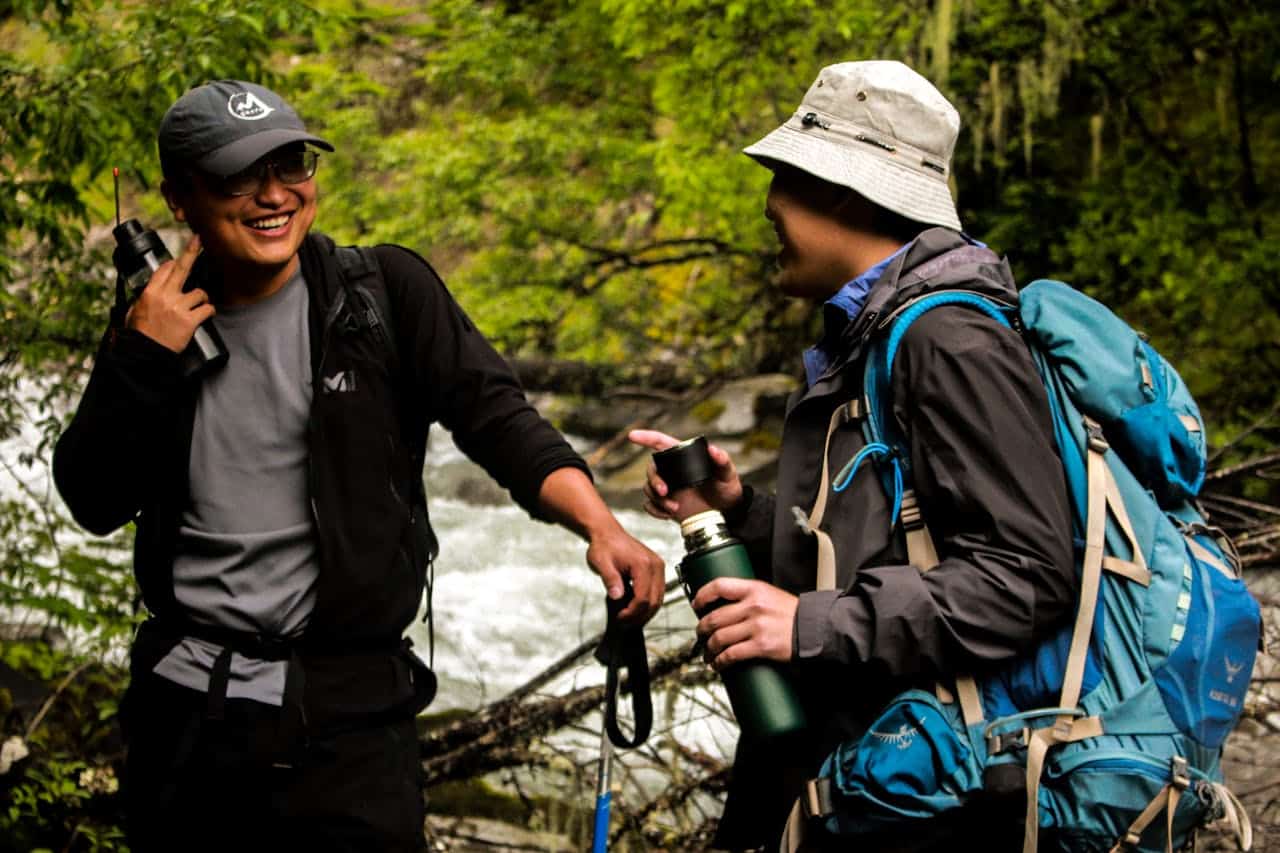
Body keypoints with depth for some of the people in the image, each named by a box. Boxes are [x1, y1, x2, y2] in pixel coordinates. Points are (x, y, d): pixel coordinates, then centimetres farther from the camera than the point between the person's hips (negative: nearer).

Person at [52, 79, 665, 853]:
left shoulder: (385, 294, -5)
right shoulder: (160, 320, 4)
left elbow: (495, 415, -11)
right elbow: (95, 504, 2)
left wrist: (599, 525, -27)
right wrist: (140, 360, -11)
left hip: (349, 708, -3)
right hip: (182, 701, 3)